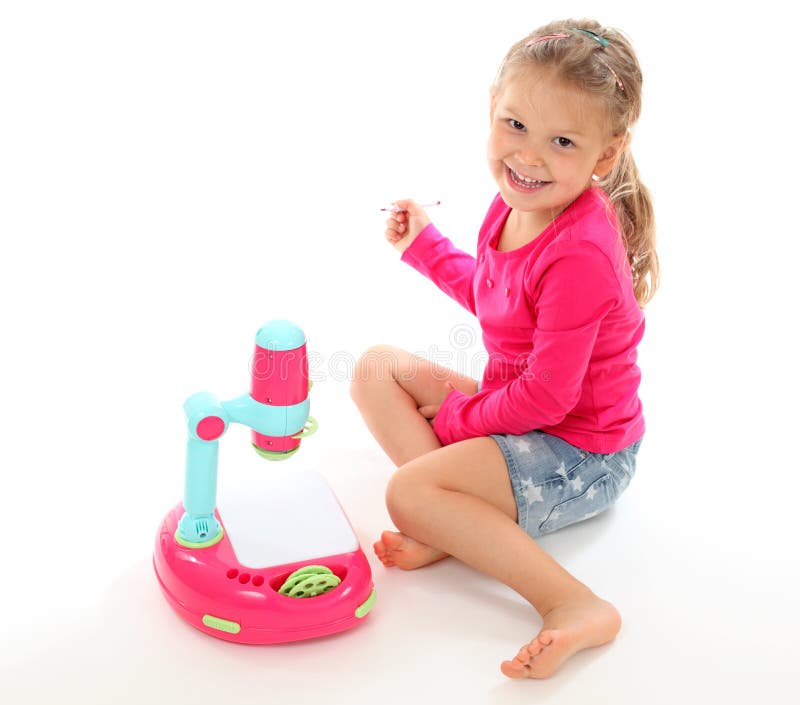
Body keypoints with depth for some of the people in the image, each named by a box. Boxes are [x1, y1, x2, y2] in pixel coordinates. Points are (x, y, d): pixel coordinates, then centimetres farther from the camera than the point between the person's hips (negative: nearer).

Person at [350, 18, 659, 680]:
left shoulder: (580, 257, -31)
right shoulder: (515, 205, -4)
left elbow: (546, 396, -26)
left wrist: (458, 418, -11)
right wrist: (425, 243, 22)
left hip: (581, 455, -10)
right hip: (517, 410, 10)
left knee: (408, 494, -23)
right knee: (377, 367, 6)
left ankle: (577, 607, -24)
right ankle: (467, 520, -11)